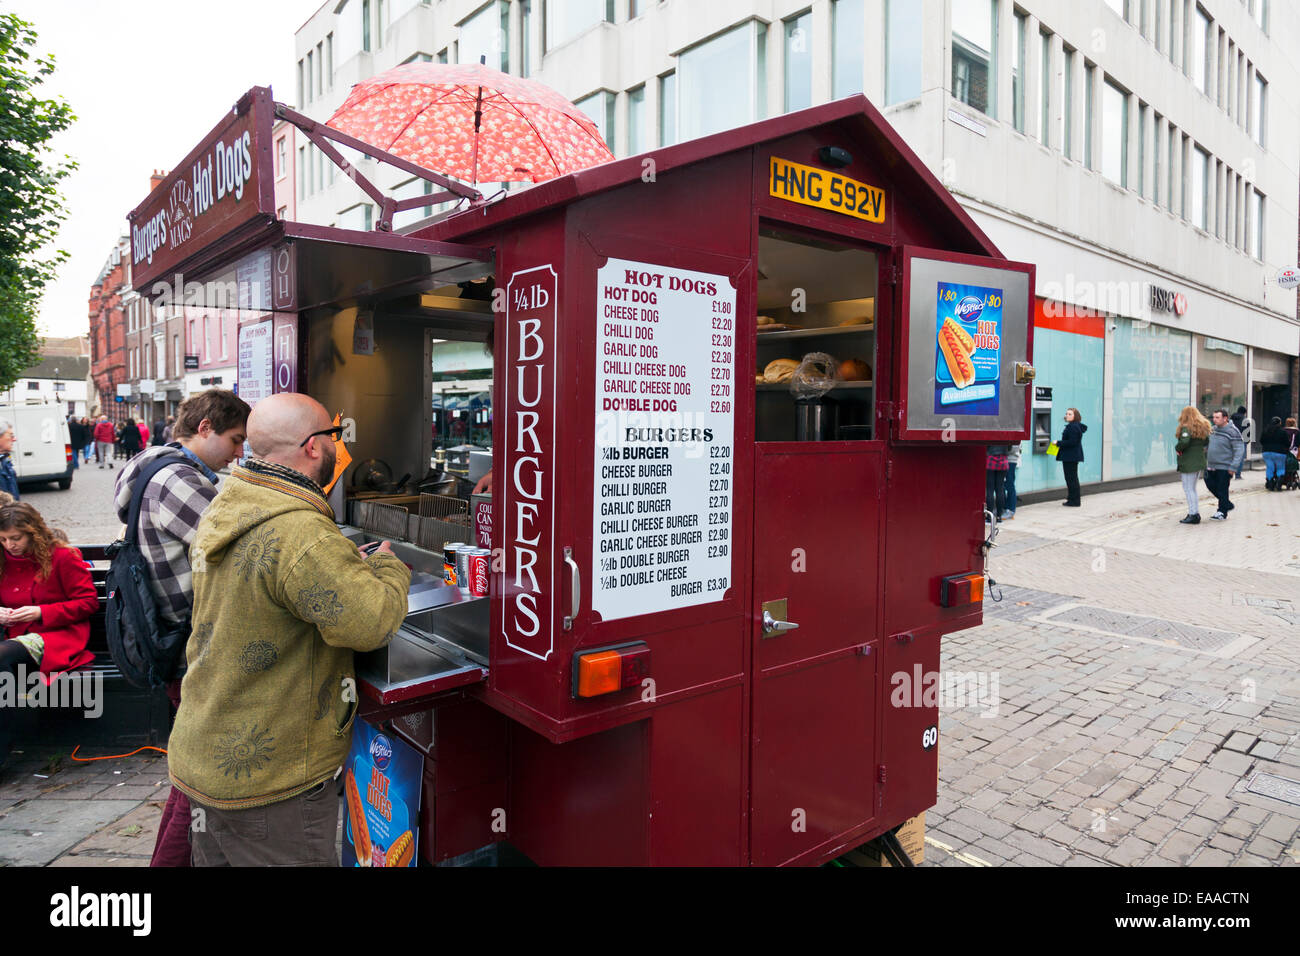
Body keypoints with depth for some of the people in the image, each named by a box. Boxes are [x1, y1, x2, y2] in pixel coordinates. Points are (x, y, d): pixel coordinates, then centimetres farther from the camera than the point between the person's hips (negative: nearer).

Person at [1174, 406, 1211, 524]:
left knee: (1188, 489, -2)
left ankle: (1193, 515, -3)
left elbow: (1184, 442, -29)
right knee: (1192, 489, 18)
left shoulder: (1186, 428, -15)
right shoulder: (1203, 427, 11)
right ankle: (1196, 513, 20)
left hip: (1188, 463, -8)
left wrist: (1177, 448, -11)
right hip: (1200, 461, 8)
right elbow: (1207, 442, 12)